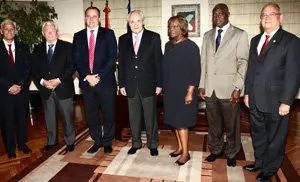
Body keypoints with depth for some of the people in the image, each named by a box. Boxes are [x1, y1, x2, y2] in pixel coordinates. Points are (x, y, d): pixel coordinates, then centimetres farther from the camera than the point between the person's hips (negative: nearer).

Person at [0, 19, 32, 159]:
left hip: (22, 90, 2)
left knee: (22, 119, 11)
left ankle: (22, 144, 25)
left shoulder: (23, 47, 10)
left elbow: (28, 68, 3)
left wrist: (20, 85, -8)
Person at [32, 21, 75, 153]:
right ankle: (51, 141, 28)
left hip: (63, 88, -3)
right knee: (49, 118, 12)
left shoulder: (67, 46, 2)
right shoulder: (37, 49, 12)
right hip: (45, 90, 3)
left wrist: (59, 80, -14)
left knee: (67, 117, 4)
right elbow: (34, 69, 9)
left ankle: (69, 142, 20)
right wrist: (42, 81, -9)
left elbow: (72, 66, -6)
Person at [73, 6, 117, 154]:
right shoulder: (78, 36, 11)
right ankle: (97, 141, 28)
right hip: (86, 81, 3)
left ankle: (107, 142, 24)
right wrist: (87, 76, -10)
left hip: (106, 81, -2)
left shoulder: (108, 34, 3)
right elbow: (76, 60, 5)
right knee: (91, 114, 11)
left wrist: (99, 76, -13)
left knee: (108, 114, 7)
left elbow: (112, 57, -6)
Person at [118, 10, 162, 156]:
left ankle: (152, 144, 26)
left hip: (148, 84, -2)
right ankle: (136, 143, 30)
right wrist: (122, 84, 3)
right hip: (131, 85, 3)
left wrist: (159, 84, -7)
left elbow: (158, 61, -3)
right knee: (134, 116, 13)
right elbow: (121, 63, 8)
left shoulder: (154, 37, -1)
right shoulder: (123, 39, 7)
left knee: (150, 116, 9)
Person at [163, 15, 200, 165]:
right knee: (174, 121, 14)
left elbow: (195, 71, -12)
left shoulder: (190, 46, -9)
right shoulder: (168, 45, 9)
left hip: (184, 91, -6)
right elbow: (165, 67, 11)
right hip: (169, 91, 6)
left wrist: (190, 92, -16)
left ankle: (185, 153, 14)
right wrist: (163, 87, 8)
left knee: (181, 122, -1)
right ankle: (180, 147, 30)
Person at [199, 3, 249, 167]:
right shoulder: (208, 35, 13)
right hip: (210, 89, 4)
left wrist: (238, 88, -13)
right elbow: (203, 62, 12)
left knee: (231, 125, 7)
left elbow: (243, 62, -5)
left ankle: (231, 154, 26)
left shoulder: (240, 35, 0)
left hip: (229, 89, -3)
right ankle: (215, 150, 31)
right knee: (213, 123, 13)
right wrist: (202, 85, 7)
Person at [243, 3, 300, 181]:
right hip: (256, 100, 6)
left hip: (276, 102, -5)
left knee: (275, 138, 10)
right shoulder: (255, 40, 12)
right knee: (258, 134, 19)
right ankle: (259, 162, 39)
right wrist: (247, 92, 10)